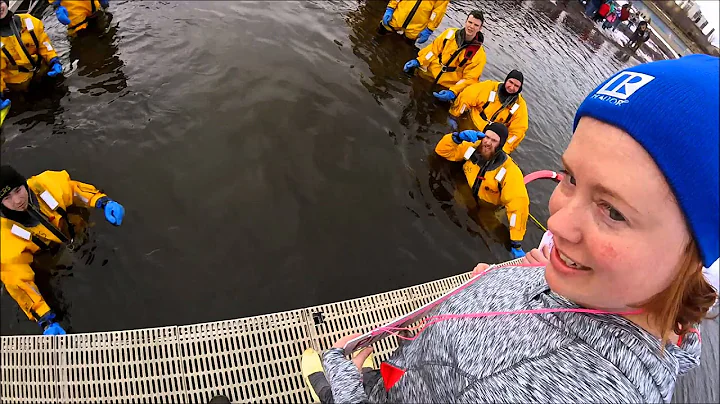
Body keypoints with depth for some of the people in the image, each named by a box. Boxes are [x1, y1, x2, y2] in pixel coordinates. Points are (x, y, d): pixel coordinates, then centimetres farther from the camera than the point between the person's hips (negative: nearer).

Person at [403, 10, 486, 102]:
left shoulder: (479, 54, -10)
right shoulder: (450, 33, 0)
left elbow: (469, 79, -11)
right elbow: (433, 50, 8)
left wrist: (453, 92, -25)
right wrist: (418, 61, -6)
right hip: (426, 76, 3)